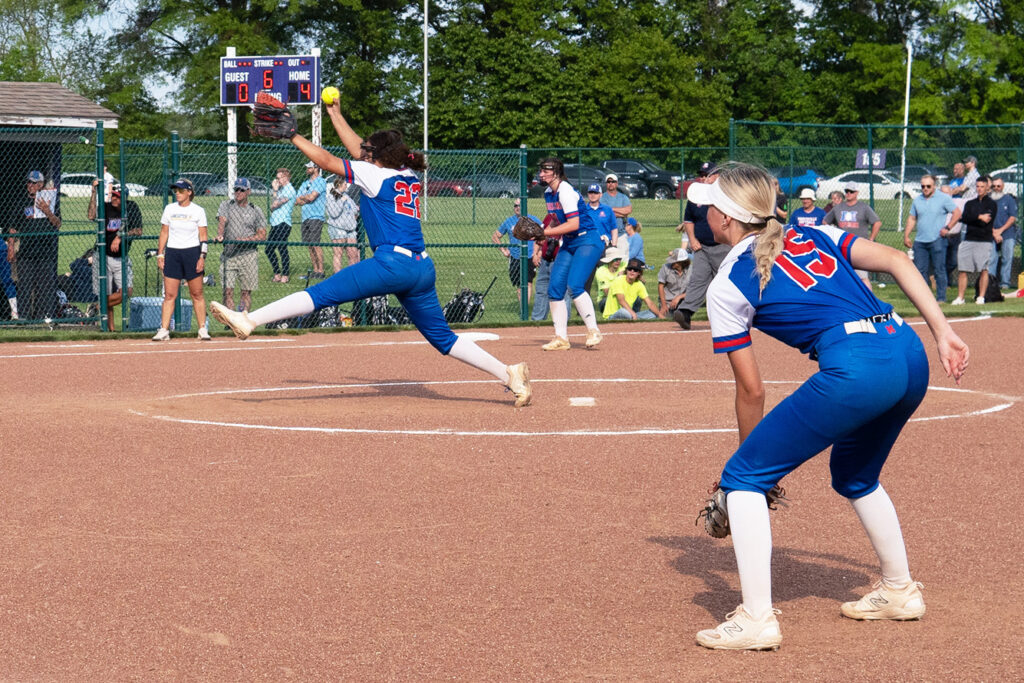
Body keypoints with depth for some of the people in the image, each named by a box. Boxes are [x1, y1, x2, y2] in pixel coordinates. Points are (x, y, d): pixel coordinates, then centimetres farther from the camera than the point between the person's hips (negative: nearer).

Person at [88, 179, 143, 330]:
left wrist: (120, 236, -17)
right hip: (104, 257, -1)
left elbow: (138, 230, -4)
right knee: (106, 294, -2)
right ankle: (110, 328, 8)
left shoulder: (131, 208, 0)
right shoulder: (105, 207, -3)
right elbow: (91, 216, -22)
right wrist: (94, 192, -24)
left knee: (126, 291, -12)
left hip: (122, 258, 1)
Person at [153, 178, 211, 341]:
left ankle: (203, 329, 6)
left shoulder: (198, 211, 0)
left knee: (197, 294, 1)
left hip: (192, 252, -2)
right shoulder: (169, 209, 7)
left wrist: (202, 257, -9)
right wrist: (160, 254, 4)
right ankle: (164, 330, -3)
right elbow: (164, 233, 11)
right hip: (172, 253, 2)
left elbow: (203, 236, 0)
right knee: (169, 294, -1)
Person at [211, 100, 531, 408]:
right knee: (442, 337, 12)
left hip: (393, 264, -8)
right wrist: (335, 115, 39)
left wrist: (292, 136, 13)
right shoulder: (408, 177, 19)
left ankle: (249, 320, -16)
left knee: (321, 294, -11)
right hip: (422, 268, 8)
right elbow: (358, 151, 32)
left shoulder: (377, 175, -1)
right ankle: (509, 374, 7)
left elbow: (327, 160, 2)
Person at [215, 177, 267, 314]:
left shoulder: (255, 210, 7)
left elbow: (262, 235, 4)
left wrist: (247, 239, -13)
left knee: (246, 292, 3)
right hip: (228, 254, 0)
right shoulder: (226, 205, 9)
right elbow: (222, 222, -8)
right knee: (228, 291, -5)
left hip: (248, 255, 0)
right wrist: (220, 235, -29)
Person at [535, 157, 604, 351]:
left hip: (588, 242, -9)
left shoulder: (565, 192, -18)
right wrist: (542, 233, 2)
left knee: (574, 285, -23)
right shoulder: (548, 193, 9)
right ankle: (561, 338, 5)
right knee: (554, 289, 0)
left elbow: (573, 224, -24)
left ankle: (593, 332, -16)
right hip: (569, 244, 9)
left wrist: (545, 232, -20)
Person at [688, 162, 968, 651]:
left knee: (743, 477, 5)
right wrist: (942, 333, 9)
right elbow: (895, 260, 12)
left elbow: (751, 390, 10)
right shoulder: (811, 235, 24)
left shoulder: (727, 286, 8)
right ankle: (900, 591, 41)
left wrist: (754, 463, 22)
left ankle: (757, 619, 0)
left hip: (854, 369, -7)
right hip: (911, 355, 7)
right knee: (854, 476, 33)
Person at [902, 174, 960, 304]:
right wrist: (906, 236, 10)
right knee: (920, 270, 3)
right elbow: (912, 219, 19)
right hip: (920, 241, 5)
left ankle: (941, 298, 2)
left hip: (937, 240, -5)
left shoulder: (944, 198, 0)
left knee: (939, 270, -3)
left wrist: (947, 227, -11)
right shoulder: (917, 200, 15)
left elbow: (957, 213, -1)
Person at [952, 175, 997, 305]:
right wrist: (979, 217, -11)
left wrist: (973, 219, -6)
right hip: (968, 240, 4)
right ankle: (960, 298, 1)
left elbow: (987, 221, -9)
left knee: (984, 270, -7)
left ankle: (981, 297, -1)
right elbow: (965, 218, 0)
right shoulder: (970, 203, 18)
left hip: (984, 241, -4)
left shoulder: (992, 204, 5)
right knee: (963, 270, -1)